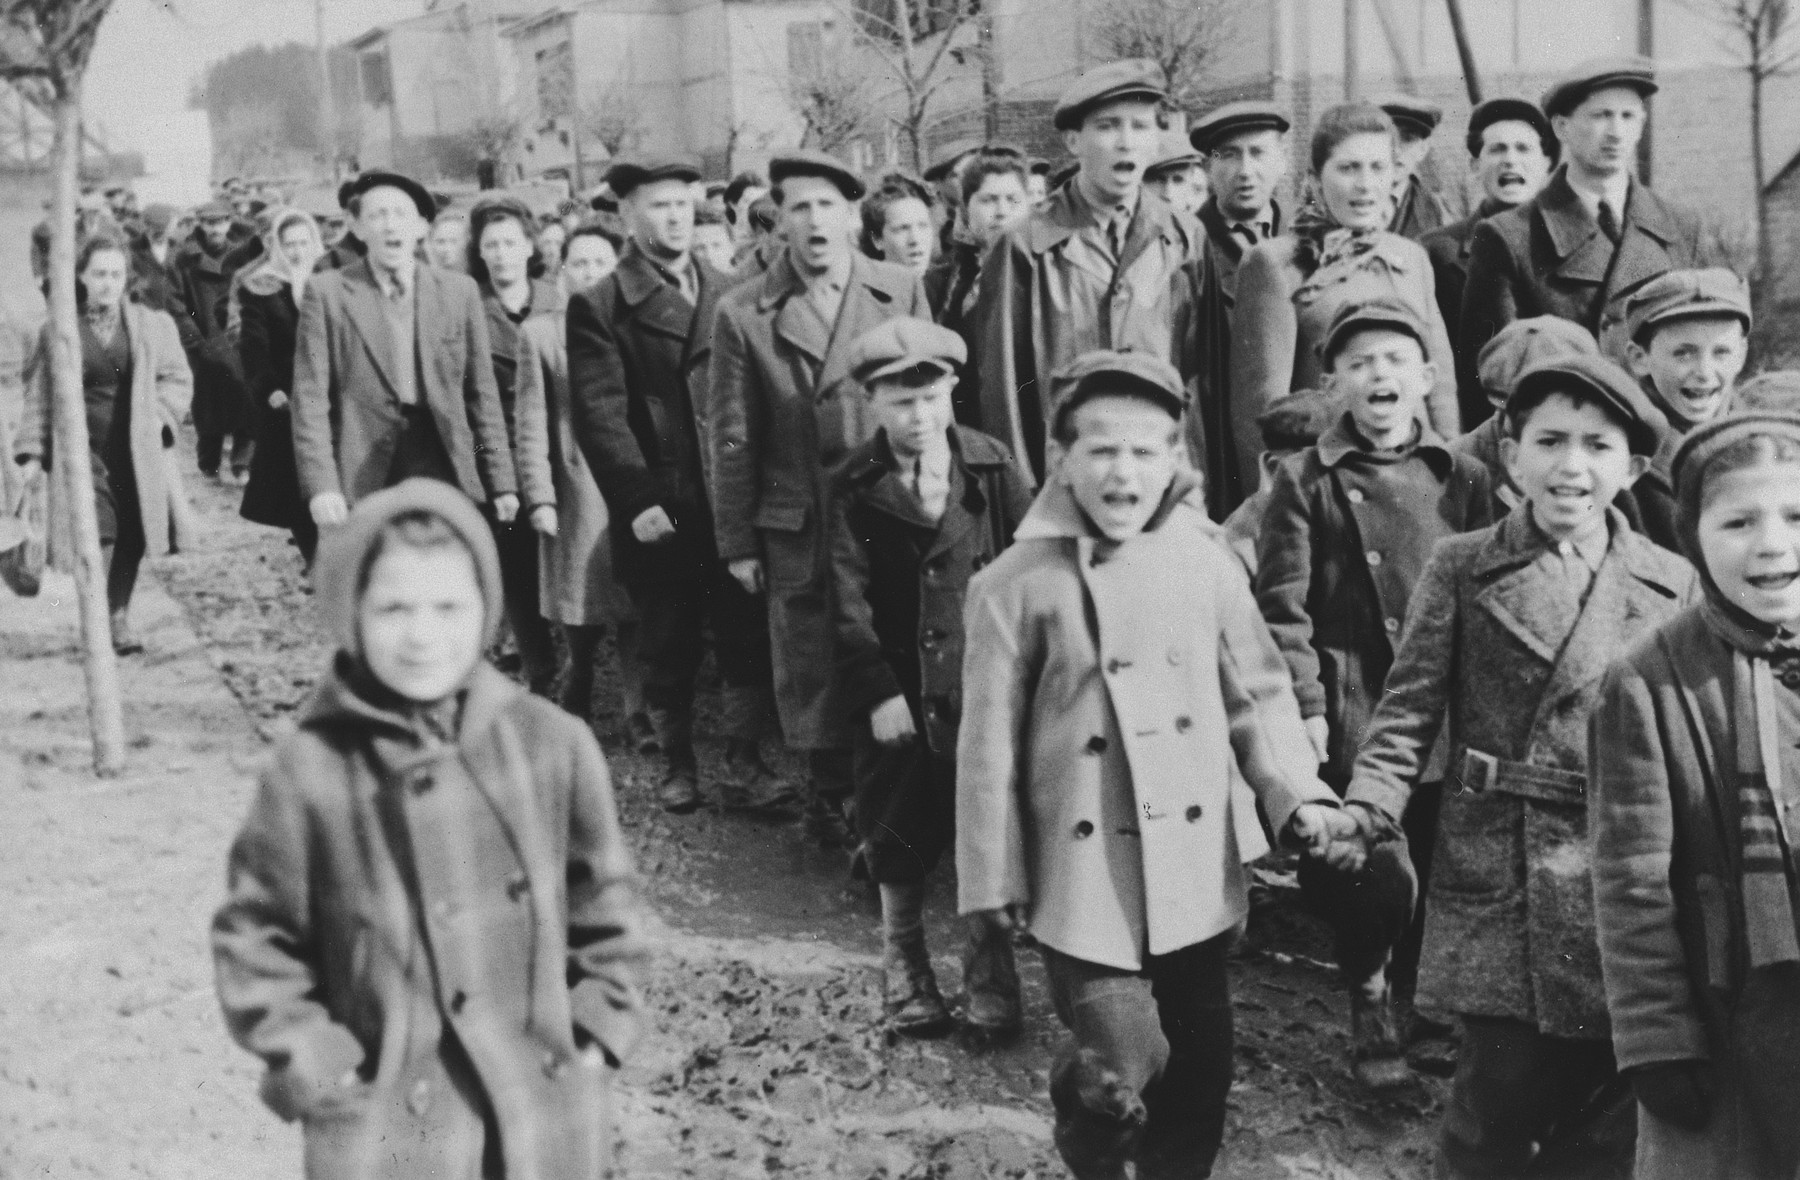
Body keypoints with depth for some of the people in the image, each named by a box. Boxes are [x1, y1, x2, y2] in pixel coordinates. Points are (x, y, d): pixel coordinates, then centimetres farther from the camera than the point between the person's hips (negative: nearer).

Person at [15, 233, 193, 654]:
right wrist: (32, 452, 1)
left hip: (140, 449, 2)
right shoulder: (58, 332, 5)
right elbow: (40, 394, 7)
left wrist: (158, 414, -9)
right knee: (97, 534, -12)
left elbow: (178, 380, 8)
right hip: (83, 448, -1)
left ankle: (119, 616, 21)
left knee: (131, 537, 5)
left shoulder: (154, 325, 7)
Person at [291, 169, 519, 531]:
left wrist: (502, 484, 6)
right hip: (362, 484, -2)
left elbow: (482, 394, 10)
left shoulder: (460, 291, 9)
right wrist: (321, 486, -11)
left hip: (447, 473, 2)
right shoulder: (327, 293, 3)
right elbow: (311, 398, -1)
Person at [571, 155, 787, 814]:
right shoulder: (600, 307, -2)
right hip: (659, 508, -2)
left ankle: (743, 769, 13)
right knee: (668, 649, 9)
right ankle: (677, 767, 24)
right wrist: (637, 501, -14)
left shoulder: (727, 293, 10)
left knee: (748, 639, 2)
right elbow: (599, 413, -7)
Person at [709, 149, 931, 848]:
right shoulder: (743, 313, 0)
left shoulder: (902, 292, 2)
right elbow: (732, 437, 2)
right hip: (796, 531, 0)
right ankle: (831, 796, 23)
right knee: (811, 673, 5)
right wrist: (737, 542, 2)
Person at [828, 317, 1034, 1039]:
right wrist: (877, 692, -14)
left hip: (984, 682, 0)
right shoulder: (853, 486, -2)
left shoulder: (992, 467, 0)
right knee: (900, 843, 10)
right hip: (899, 688, 0)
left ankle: (990, 981, 20)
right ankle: (906, 979, 30)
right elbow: (849, 599, -6)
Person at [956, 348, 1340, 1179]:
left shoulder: (1206, 563, 0)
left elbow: (1257, 691, 9)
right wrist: (994, 877, -2)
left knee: (1198, 1064, 14)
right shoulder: (1017, 585, -9)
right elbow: (989, 744, -4)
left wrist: (1296, 794, -3)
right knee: (1121, 1069, -10)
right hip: (1086, 877, -3)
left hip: (1199, 870, 4)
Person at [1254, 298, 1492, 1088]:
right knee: (1367, 875, -5)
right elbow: (1282, 603, -4)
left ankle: (1414, 1002, 31)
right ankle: (1368, 1005, 19)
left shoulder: (1463, 480, 9)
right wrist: (1306, 704, -10)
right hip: (1351, 715, -3)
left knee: (1439, 873, 8)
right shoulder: (1306, 481, 0)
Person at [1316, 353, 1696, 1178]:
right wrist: (1367, 808, -15)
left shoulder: (1672, 584, 7)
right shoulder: (1462, 568, 2)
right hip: (1498, 876, -2)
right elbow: (1410, 709, -1)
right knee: (1500, 1096, 0)